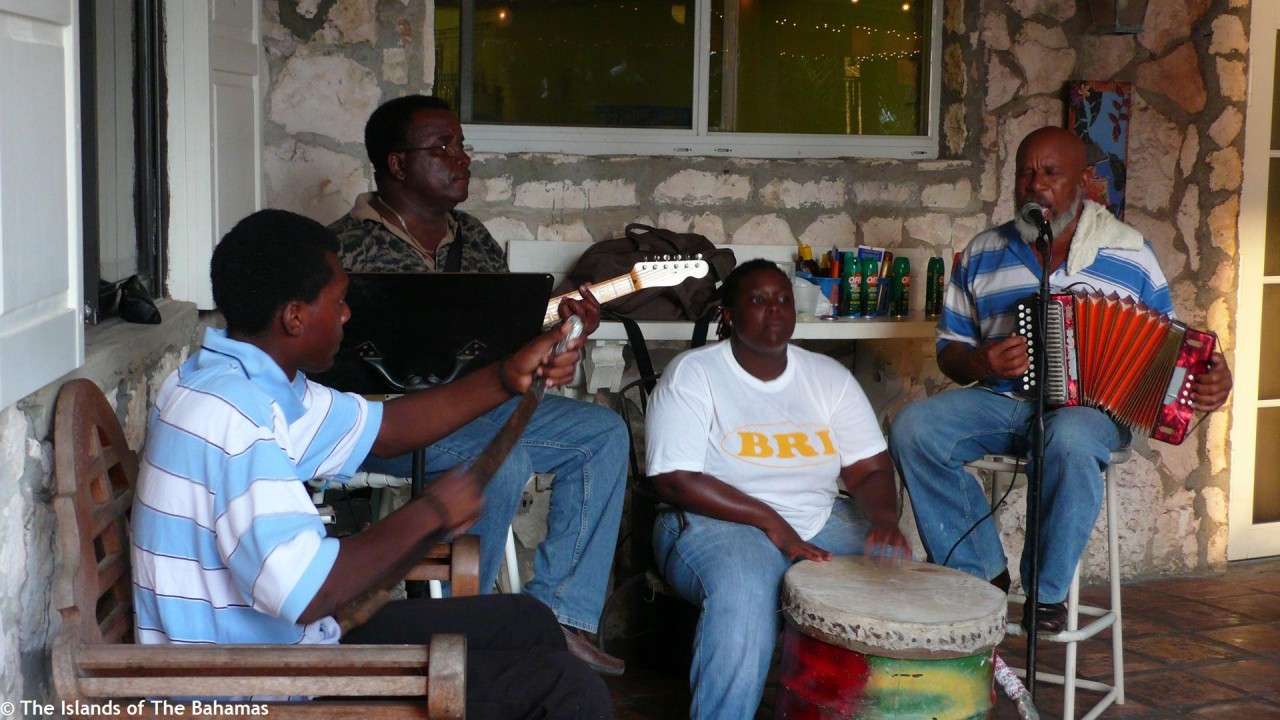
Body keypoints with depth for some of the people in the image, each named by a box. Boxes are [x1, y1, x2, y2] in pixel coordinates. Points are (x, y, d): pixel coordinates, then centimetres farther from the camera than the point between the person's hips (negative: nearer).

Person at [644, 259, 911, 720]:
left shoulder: (828, 376, 8)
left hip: (819, 522, 5)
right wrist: (771, 523, -18)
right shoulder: (692, 374, -5)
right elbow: (673, 479, -14)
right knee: (745, 593, -37)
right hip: (717, 524, -5)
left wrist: (884, 518, -20)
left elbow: (870, 468, 4)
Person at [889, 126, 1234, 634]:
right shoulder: (983, 254, 10)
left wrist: (1209, 380, -11)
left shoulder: (1130, 255, 5)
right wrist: (980, 363, -12)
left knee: (1070, 440, -40)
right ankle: (982, 574, -12)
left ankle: (1047, 592, -19)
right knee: (913, 428, -26)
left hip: (1092, 405, -3)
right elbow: (949, 348, 12)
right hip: (997, 398, 3)